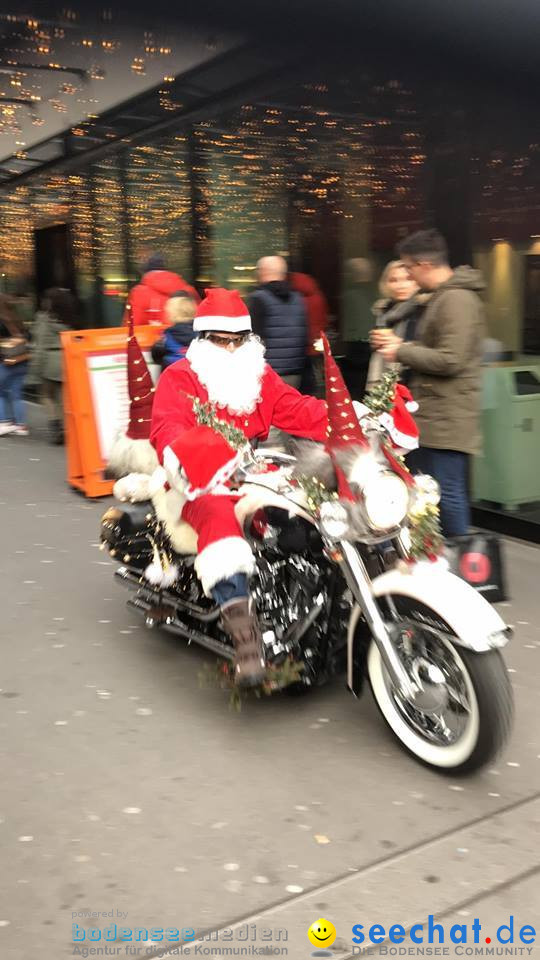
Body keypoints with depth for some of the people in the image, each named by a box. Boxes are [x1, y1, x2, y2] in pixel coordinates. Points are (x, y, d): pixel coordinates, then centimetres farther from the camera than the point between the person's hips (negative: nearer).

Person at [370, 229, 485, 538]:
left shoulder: (457, 299, -16)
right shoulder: (441, 297, 17)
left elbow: (450, 360, -23)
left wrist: (402, 352, -13)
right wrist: (400, 343, 11)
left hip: (447, 418, -11)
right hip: (432, 415, 11)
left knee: (448, 493, -7)